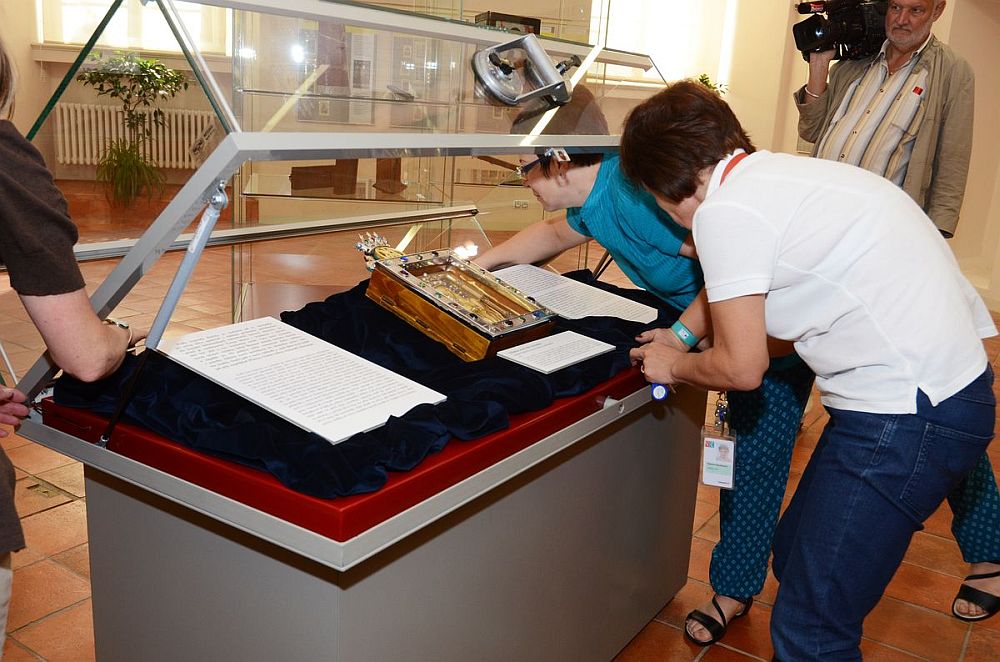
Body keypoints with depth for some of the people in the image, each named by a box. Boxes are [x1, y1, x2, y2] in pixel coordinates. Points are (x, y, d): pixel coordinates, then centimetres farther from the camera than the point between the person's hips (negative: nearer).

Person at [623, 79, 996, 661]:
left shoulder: (724, 209, -15)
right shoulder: (780, 172, 14)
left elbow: (742, 368, -12)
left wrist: (674, 366, 8)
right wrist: (687, 342, 20)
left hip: (909, 414, -10)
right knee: (796, 556, 21)